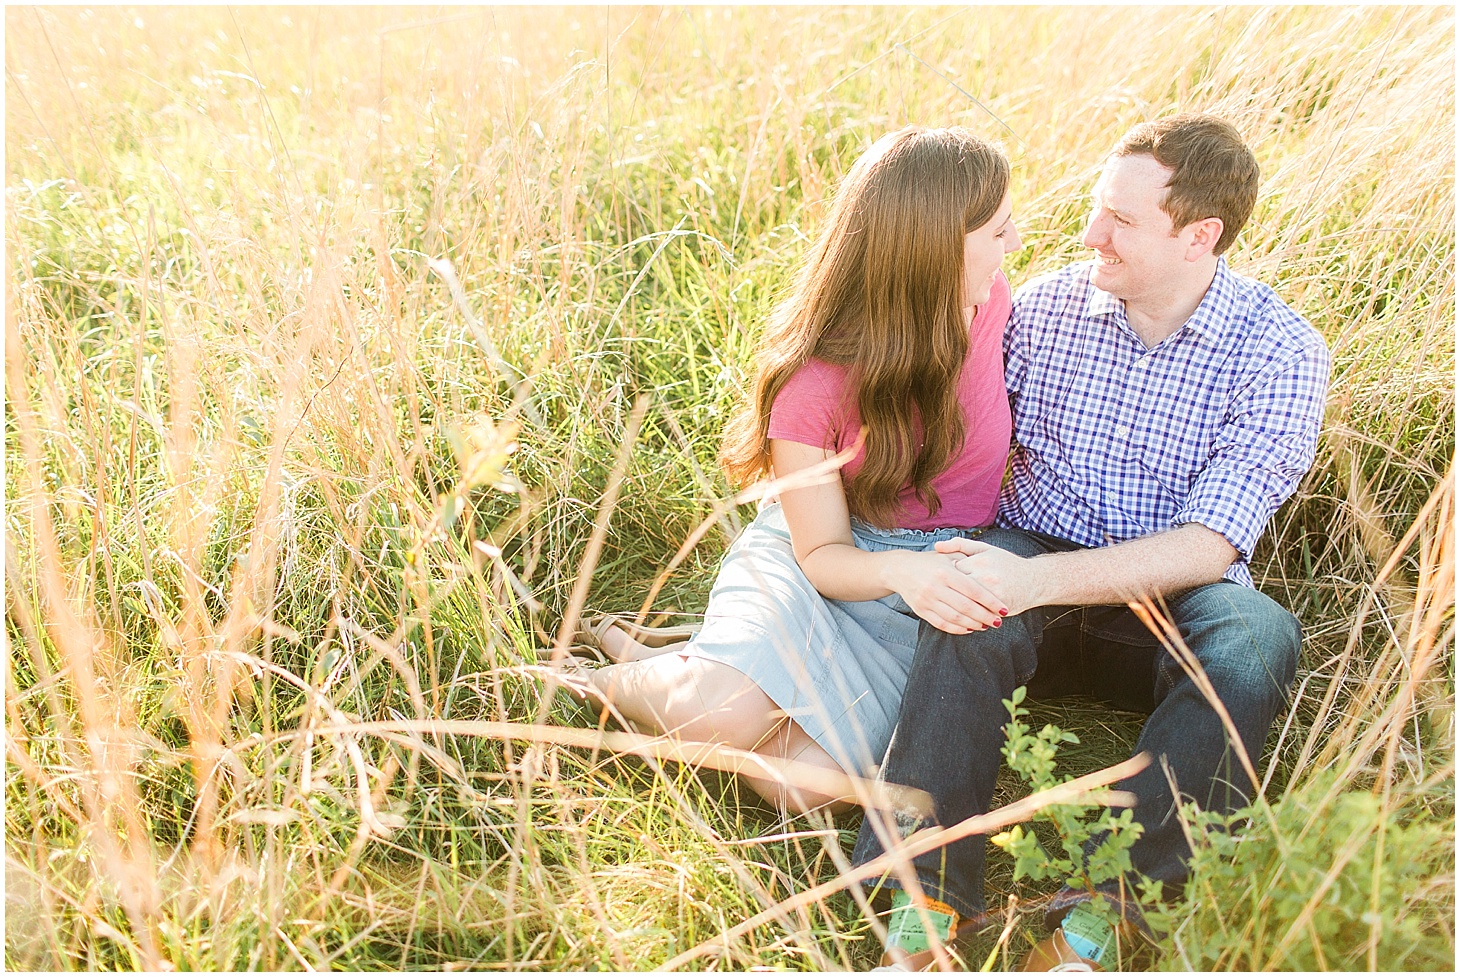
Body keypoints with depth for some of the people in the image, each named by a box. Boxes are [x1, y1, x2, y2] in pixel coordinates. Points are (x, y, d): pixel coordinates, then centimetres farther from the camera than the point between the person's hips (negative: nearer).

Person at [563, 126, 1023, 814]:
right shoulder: (815, 379, -22)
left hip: (936, 587, 3)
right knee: (725, 717, -33)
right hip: (810, 559, -3)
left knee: (805, 783, -21)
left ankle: (682, 663, 7)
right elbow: (822, 554, -14)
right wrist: (899, 569, -36)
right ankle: (619, 677, 3)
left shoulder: (986, 301, -10)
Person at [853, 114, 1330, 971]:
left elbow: (1208, 546, -17)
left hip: (1171, 607, -1)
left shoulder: (1280, 351, -8)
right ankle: (927, 905, -36)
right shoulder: (1046, 305, 3)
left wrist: (1037, 580, -29)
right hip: (1034, 561, 2)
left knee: (1257, 639, -35)